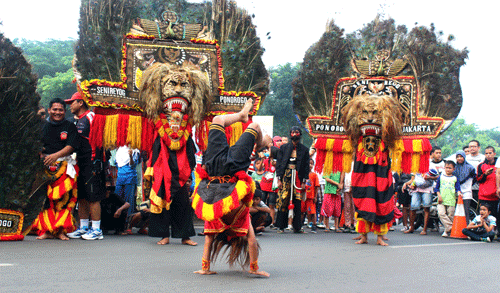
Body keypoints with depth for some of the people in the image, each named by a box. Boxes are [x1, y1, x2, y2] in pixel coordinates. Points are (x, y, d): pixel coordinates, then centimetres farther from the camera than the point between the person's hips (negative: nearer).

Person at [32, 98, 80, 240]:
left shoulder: (70, 126, 7)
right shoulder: (43, 127, 15)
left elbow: (71, 146, -5)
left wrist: (55, 155, -19)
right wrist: (41, 156, -8)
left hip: (65, 166, -2)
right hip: (45, 166, 2)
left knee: (64, 198, -7)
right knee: (46, 198, -4)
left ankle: (61, 230, -3)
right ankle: (47, 230, 2)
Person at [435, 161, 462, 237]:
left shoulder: (455, 178, 9)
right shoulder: (440, 177, 10)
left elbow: (457, 188, 5)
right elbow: (437, 188, 11)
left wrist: (459, 193, -17)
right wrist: (439, 195, -3)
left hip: (451, 201, 0)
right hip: (441, 200, 0)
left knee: (450, 216, 1)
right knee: (441, 213, -19)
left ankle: (447, 231, 13)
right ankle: (450, 227, -15)